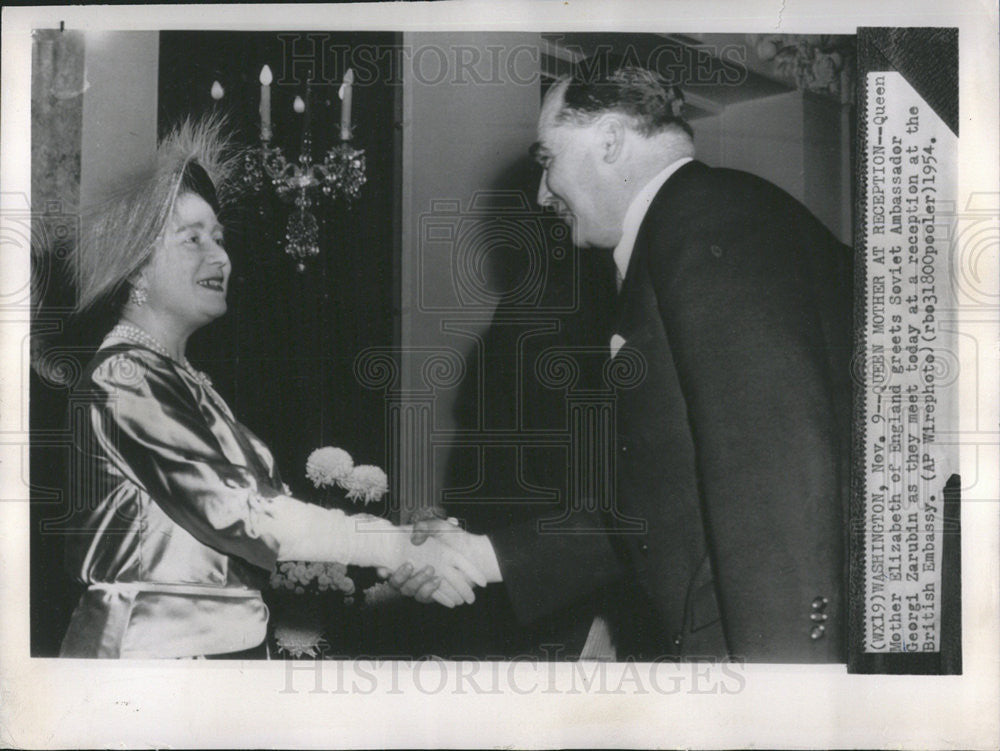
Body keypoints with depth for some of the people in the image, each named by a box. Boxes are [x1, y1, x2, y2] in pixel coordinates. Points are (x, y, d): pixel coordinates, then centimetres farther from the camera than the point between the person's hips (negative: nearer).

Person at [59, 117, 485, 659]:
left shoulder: (182, 381, 13)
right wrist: (399, 549, -20)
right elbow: (238, 511, -20)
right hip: (153, 645, -8)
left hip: (223, 639, 8)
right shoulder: (123, 380, -13)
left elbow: (263, 497, 6)